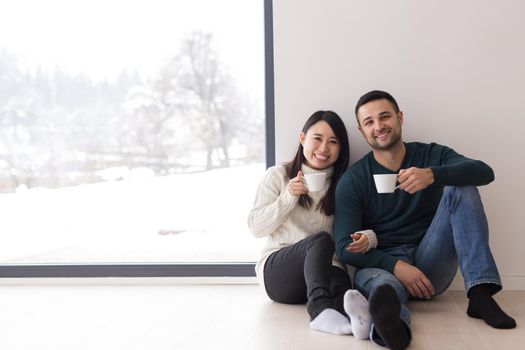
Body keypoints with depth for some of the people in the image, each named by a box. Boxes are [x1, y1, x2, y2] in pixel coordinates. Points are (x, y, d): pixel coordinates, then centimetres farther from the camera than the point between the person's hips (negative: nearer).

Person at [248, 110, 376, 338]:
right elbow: (256, 228, 3)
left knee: (340, 281, -34)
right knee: (320, 239, -33)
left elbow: (359, 228, 4)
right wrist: (288, 198, -11)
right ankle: (321, 308, -57)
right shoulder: (278, 175, 8)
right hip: (277, 268, -2)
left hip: (325, 269, 2)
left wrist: (368, 237, -20)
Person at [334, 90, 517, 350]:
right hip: (381, 265, -2)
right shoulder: (352, 180, 2)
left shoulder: (432, 155, 7)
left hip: (430, 265, 2)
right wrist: (396, 266, -24)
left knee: (461, 188, -16)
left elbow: (484, 172, -13)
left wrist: (432, 175, -33)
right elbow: (345, 246, -7)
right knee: (383, 284, -38)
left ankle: (480, 293, -27)